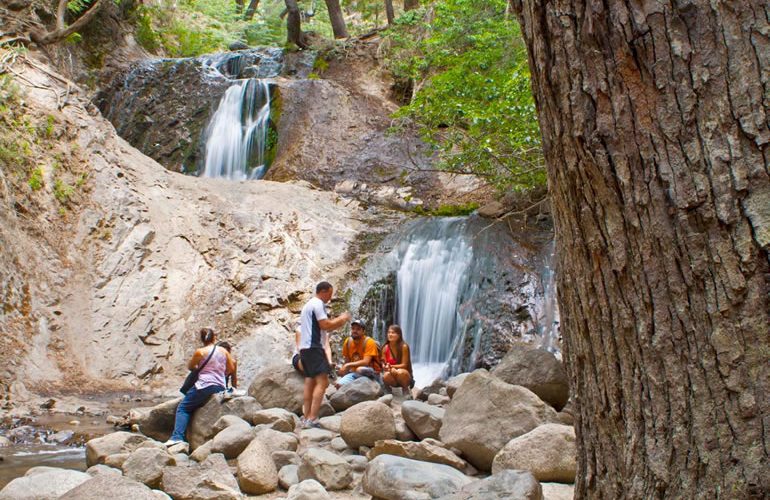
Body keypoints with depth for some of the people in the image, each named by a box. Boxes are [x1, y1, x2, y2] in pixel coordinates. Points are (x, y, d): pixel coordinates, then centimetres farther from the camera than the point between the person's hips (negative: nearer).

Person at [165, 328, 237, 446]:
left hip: (204, 386, -4)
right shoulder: (224, 351, 9)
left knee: (183, 408, 2)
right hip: (220, 387, 5)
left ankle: (177, 436, -15)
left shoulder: (200, 352, -1)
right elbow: (231, 369, 17)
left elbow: (190, 366, 14)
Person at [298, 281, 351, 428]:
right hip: (314, 348, -11)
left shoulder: (309, 304, 23)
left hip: (305, 348, 11)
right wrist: (342, 319, -2)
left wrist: (340, 321, 18)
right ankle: (312, 419, -21)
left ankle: (306, 417, 9)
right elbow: (325, 325, -17)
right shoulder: (318, 304, -9)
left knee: (310, 382, 10)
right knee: (322, 382, -14)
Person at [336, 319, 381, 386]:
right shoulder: (348, 342, 4)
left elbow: (366, 362, -23)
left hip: (371, 374, -4)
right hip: (354, 373, 4)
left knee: (360, 370, -38)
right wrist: (343, 368, -7)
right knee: (339, 384, -22)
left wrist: (348, 365, -26)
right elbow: (347, 361, 13)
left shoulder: (369, 342, -13)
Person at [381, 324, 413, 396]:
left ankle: (406, 390, -8)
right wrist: (385, 367, -26)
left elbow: (404, 365, -14)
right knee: (386, 375, -34)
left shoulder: (404, 347, -13)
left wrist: (391, 366, -29)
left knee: (400, 372, -37)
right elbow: (384, 365, -2)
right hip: (393, 379, 1)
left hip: (405, 376, -1)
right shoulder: (385, 348, -3)